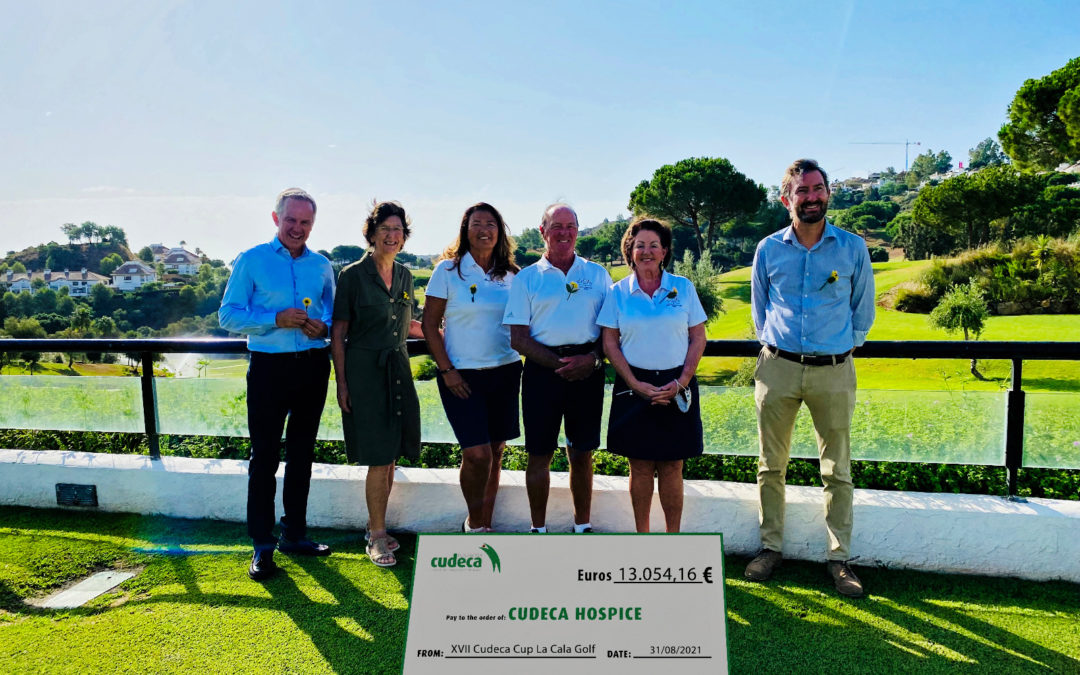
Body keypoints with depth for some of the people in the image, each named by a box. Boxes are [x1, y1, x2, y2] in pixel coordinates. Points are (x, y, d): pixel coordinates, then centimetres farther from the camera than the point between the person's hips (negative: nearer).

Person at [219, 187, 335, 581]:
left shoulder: (322, 266, 11)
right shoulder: (251, 261, 0)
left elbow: (334, 314, 17)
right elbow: (228, 315, -4)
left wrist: (323, 327, -7)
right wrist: (276, 320, -17)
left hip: (313, 367, 4)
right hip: (269, 367, -4)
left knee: (302, 453, 12)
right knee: (265, 456, -2)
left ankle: (294, 534, 25)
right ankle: (262, 545, 7)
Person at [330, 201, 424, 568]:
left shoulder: (404, 276, 11)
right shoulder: (353, 275, -6)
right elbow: (338, 333, -5)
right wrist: (341, 383, -10)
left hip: (398, 370, 6)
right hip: (365, 370, -5)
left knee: (390, 457, 9)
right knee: (379, 459, -5)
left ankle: (375, 528, 24)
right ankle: (378, 537, 9)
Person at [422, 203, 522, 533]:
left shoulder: (511, 274, 8)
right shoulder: (448, 270, -2)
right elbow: (429, 324, -2)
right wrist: (447, 370, -9)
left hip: (505, 372, 4)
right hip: (462, 375, -3)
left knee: (495, 453, 7)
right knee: (477, 454, -11)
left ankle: (484, 526, 23)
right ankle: (474, 523, 13)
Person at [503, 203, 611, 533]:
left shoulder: (597, 274, 10)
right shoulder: (526, 278, 5)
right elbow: (518, 338, 0)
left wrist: (592, 358, -10)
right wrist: (558, 364, -11)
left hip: (587, 370, 1)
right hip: (543, 370, -1)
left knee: (582, 454, 8)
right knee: (539, 454, 5)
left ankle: (583, 527, 23)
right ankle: (538, 529, 20)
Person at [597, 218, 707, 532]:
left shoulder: (684, 287, 4)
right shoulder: (618, 292, 3)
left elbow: (698, 339, 3)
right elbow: (610, 343, 1)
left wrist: (680, 383, -8)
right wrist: (636, 385, -9)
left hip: (676, 387, 0)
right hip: (634, 386, 0)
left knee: (672, 467, 5)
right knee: (640, 467, 6)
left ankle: (674, 536, 16)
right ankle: (641, 536, 19)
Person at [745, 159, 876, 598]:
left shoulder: (853, 248, 1)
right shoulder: (769, 249, 3)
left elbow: (863, 310, 13)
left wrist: (845, 348, 13)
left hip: (834, 370, -1)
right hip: (778, 367, 1)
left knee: (837, 470, 5)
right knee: (771, 466, 8)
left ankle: (839, 557, 17)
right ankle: (771, 547, 22)